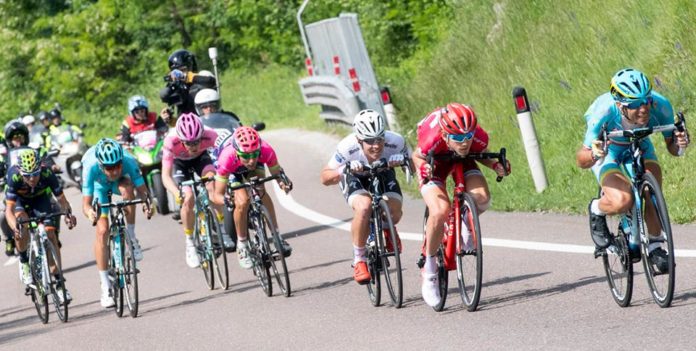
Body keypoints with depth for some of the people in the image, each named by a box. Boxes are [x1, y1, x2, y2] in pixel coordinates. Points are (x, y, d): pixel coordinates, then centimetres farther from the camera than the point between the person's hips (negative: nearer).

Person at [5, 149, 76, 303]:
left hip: (41, 199, 1)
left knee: (50, 234, -15)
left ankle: (59, 283, -8)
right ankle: (23, 261, -2)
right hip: (19, 201, -1)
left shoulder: (47, 174, -35)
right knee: (22, 225, -31)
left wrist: (68, 213, -50)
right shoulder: (14, 176, -38)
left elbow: (61, 199, -28)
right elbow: (9, 209, -39)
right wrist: (15, 227, -58)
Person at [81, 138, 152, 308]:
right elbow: (86, 203, -37)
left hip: (120, 181, 0)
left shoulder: (129, 161, -38)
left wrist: (146, 202, -58)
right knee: (102, 231, -13)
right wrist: (90, 212, -60)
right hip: (99, 184, 0)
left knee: (127, 188, -37)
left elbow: (142, 190, -36)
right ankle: (105, 287, -4)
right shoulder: (91, 167, -40)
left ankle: (131, 238, -17)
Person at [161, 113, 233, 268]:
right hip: (180, 163, 0)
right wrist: (177, 194, -57)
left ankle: (222, 230, -13)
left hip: (201, 158, 1)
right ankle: (190, 244, 0)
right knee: (188, 199, -19)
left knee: (213, 184, -28)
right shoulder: (171, 142, -39)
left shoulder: (209, 136, -37)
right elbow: (166, 175, -40)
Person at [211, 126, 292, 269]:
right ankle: (242, 245, -1)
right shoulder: (228, 157, -43)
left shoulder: (266, 151, -39)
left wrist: (284, 182, -44)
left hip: (255, 168, 2)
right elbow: (217, 195, -37)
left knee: (261, 193, -23)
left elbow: (277, 172, -21)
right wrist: (225, 200, -59)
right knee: (242, 202, -22)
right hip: (232, 170, -2)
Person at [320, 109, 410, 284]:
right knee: (364, 207, -32)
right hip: (355, 178, -2)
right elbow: (325, 178, -28)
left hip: (383, 174, 2)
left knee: (394, 214, -22)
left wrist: (402, 160, -41)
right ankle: (359, 260, -14)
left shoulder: (395, 142, -34)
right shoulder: (347, 147, -37)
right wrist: (343, 170, -49)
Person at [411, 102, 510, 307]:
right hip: (434, 163, -3)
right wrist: (423, 167, -39)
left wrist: (496, 165, -29)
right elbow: (417, 157, -17)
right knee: (440, 211, -28)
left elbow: (482, 155, -9)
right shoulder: (432, 139, -39)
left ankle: (466, 226, 10)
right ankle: (429, 271, -10)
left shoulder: (478, 136, -32)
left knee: (482, 198, -27)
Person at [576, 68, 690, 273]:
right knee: (622, 202, -28)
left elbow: (671, 147, -15)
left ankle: (655, 246, -2)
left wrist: (679, 144, -39)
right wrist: (593, 155, -52)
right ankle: (596, 210, 5)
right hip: (606, 150, -3)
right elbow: (581, 162, -29)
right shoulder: (604, 112, -38)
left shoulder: (660, 106, -31)